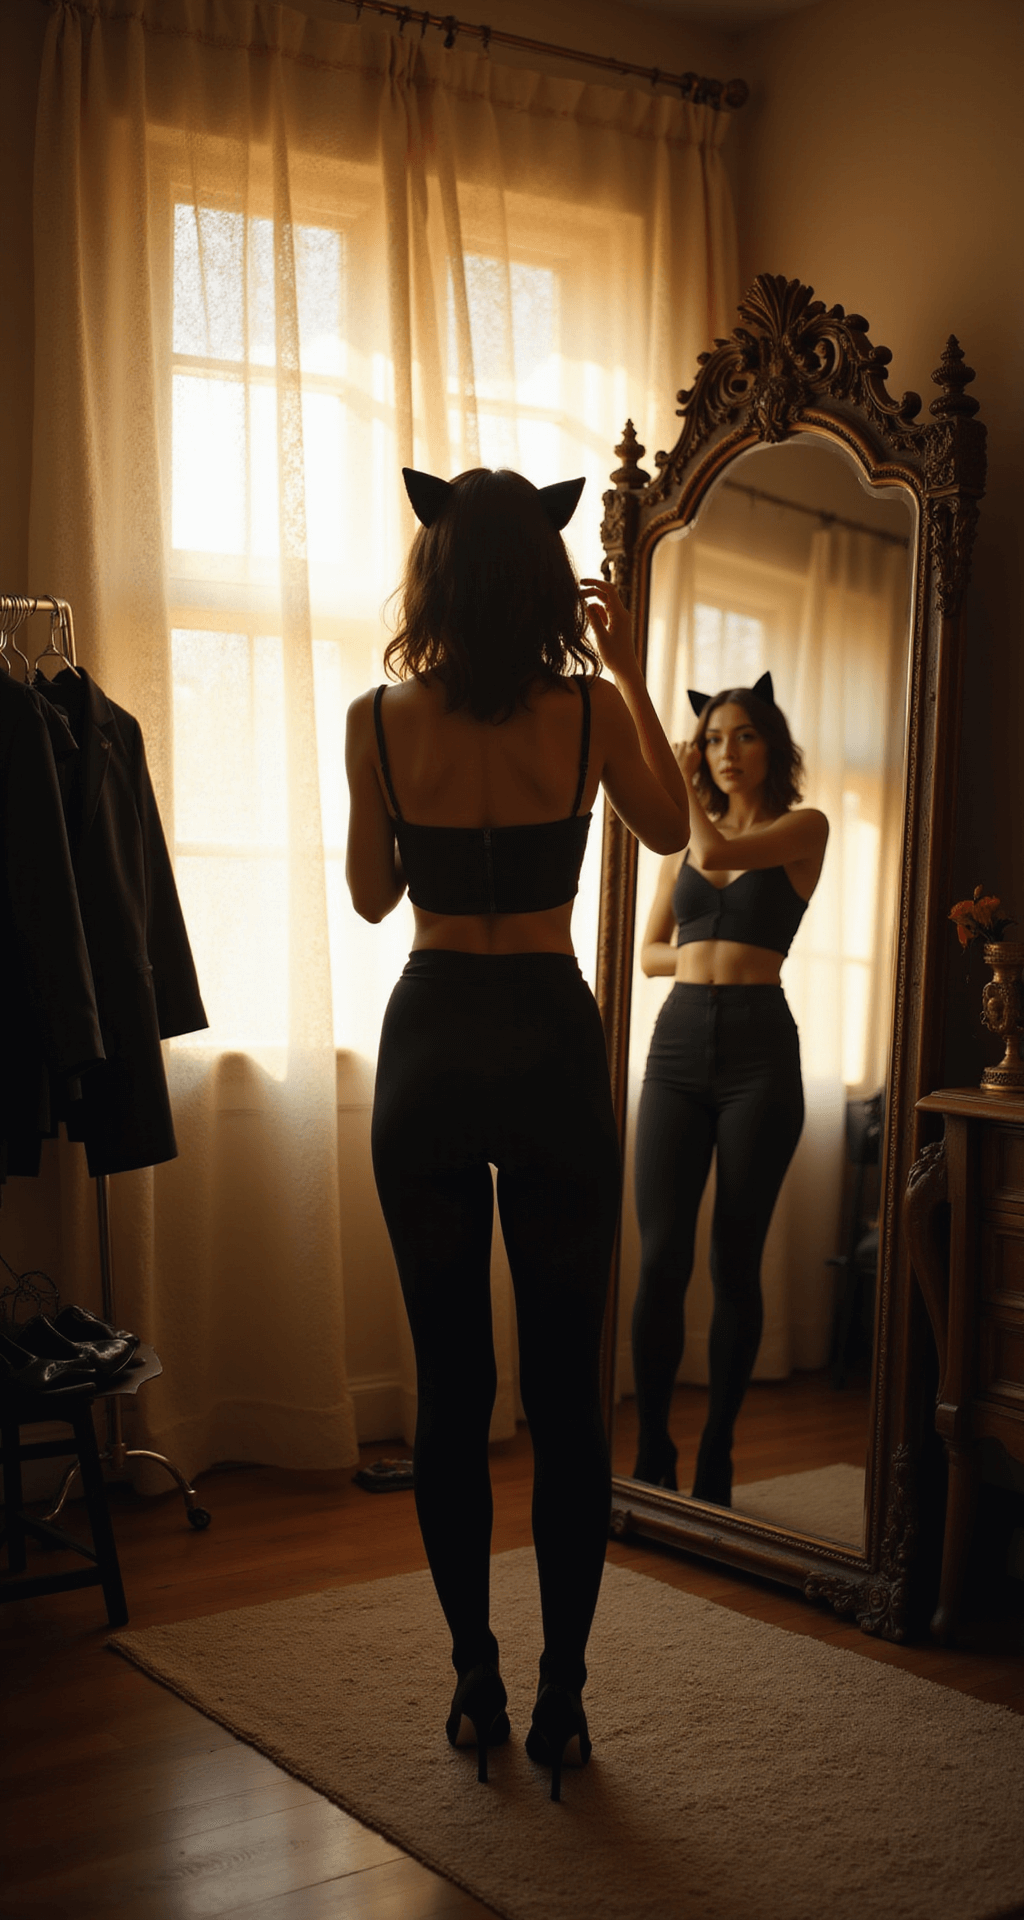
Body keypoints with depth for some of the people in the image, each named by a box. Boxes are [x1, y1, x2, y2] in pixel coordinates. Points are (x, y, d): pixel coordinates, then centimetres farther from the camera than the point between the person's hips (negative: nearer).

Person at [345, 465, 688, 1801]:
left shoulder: (381, 719, -6)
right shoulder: (590, 713, -6)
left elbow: (373, 895, 7)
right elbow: (671, 829, 13)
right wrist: (630, 670, 16)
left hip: (428, 1047, 1)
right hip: (553, 1047, 0)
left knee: (452, 1387, 9)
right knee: (566, 1390, 6)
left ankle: (477, 1688, 17)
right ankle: (562, 1701, 12)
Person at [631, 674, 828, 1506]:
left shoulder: (804, 827, 3)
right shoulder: (685, 839, 16)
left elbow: (718, 854, -14)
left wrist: (683, 785, 2)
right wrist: (697, 955, -2)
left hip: (758, 1046, -3)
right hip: (679, 1043, 3)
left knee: (735, 1260, 0)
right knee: (661, 1255, -4)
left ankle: (717, 1459, 10)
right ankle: (652, 1454, 4)